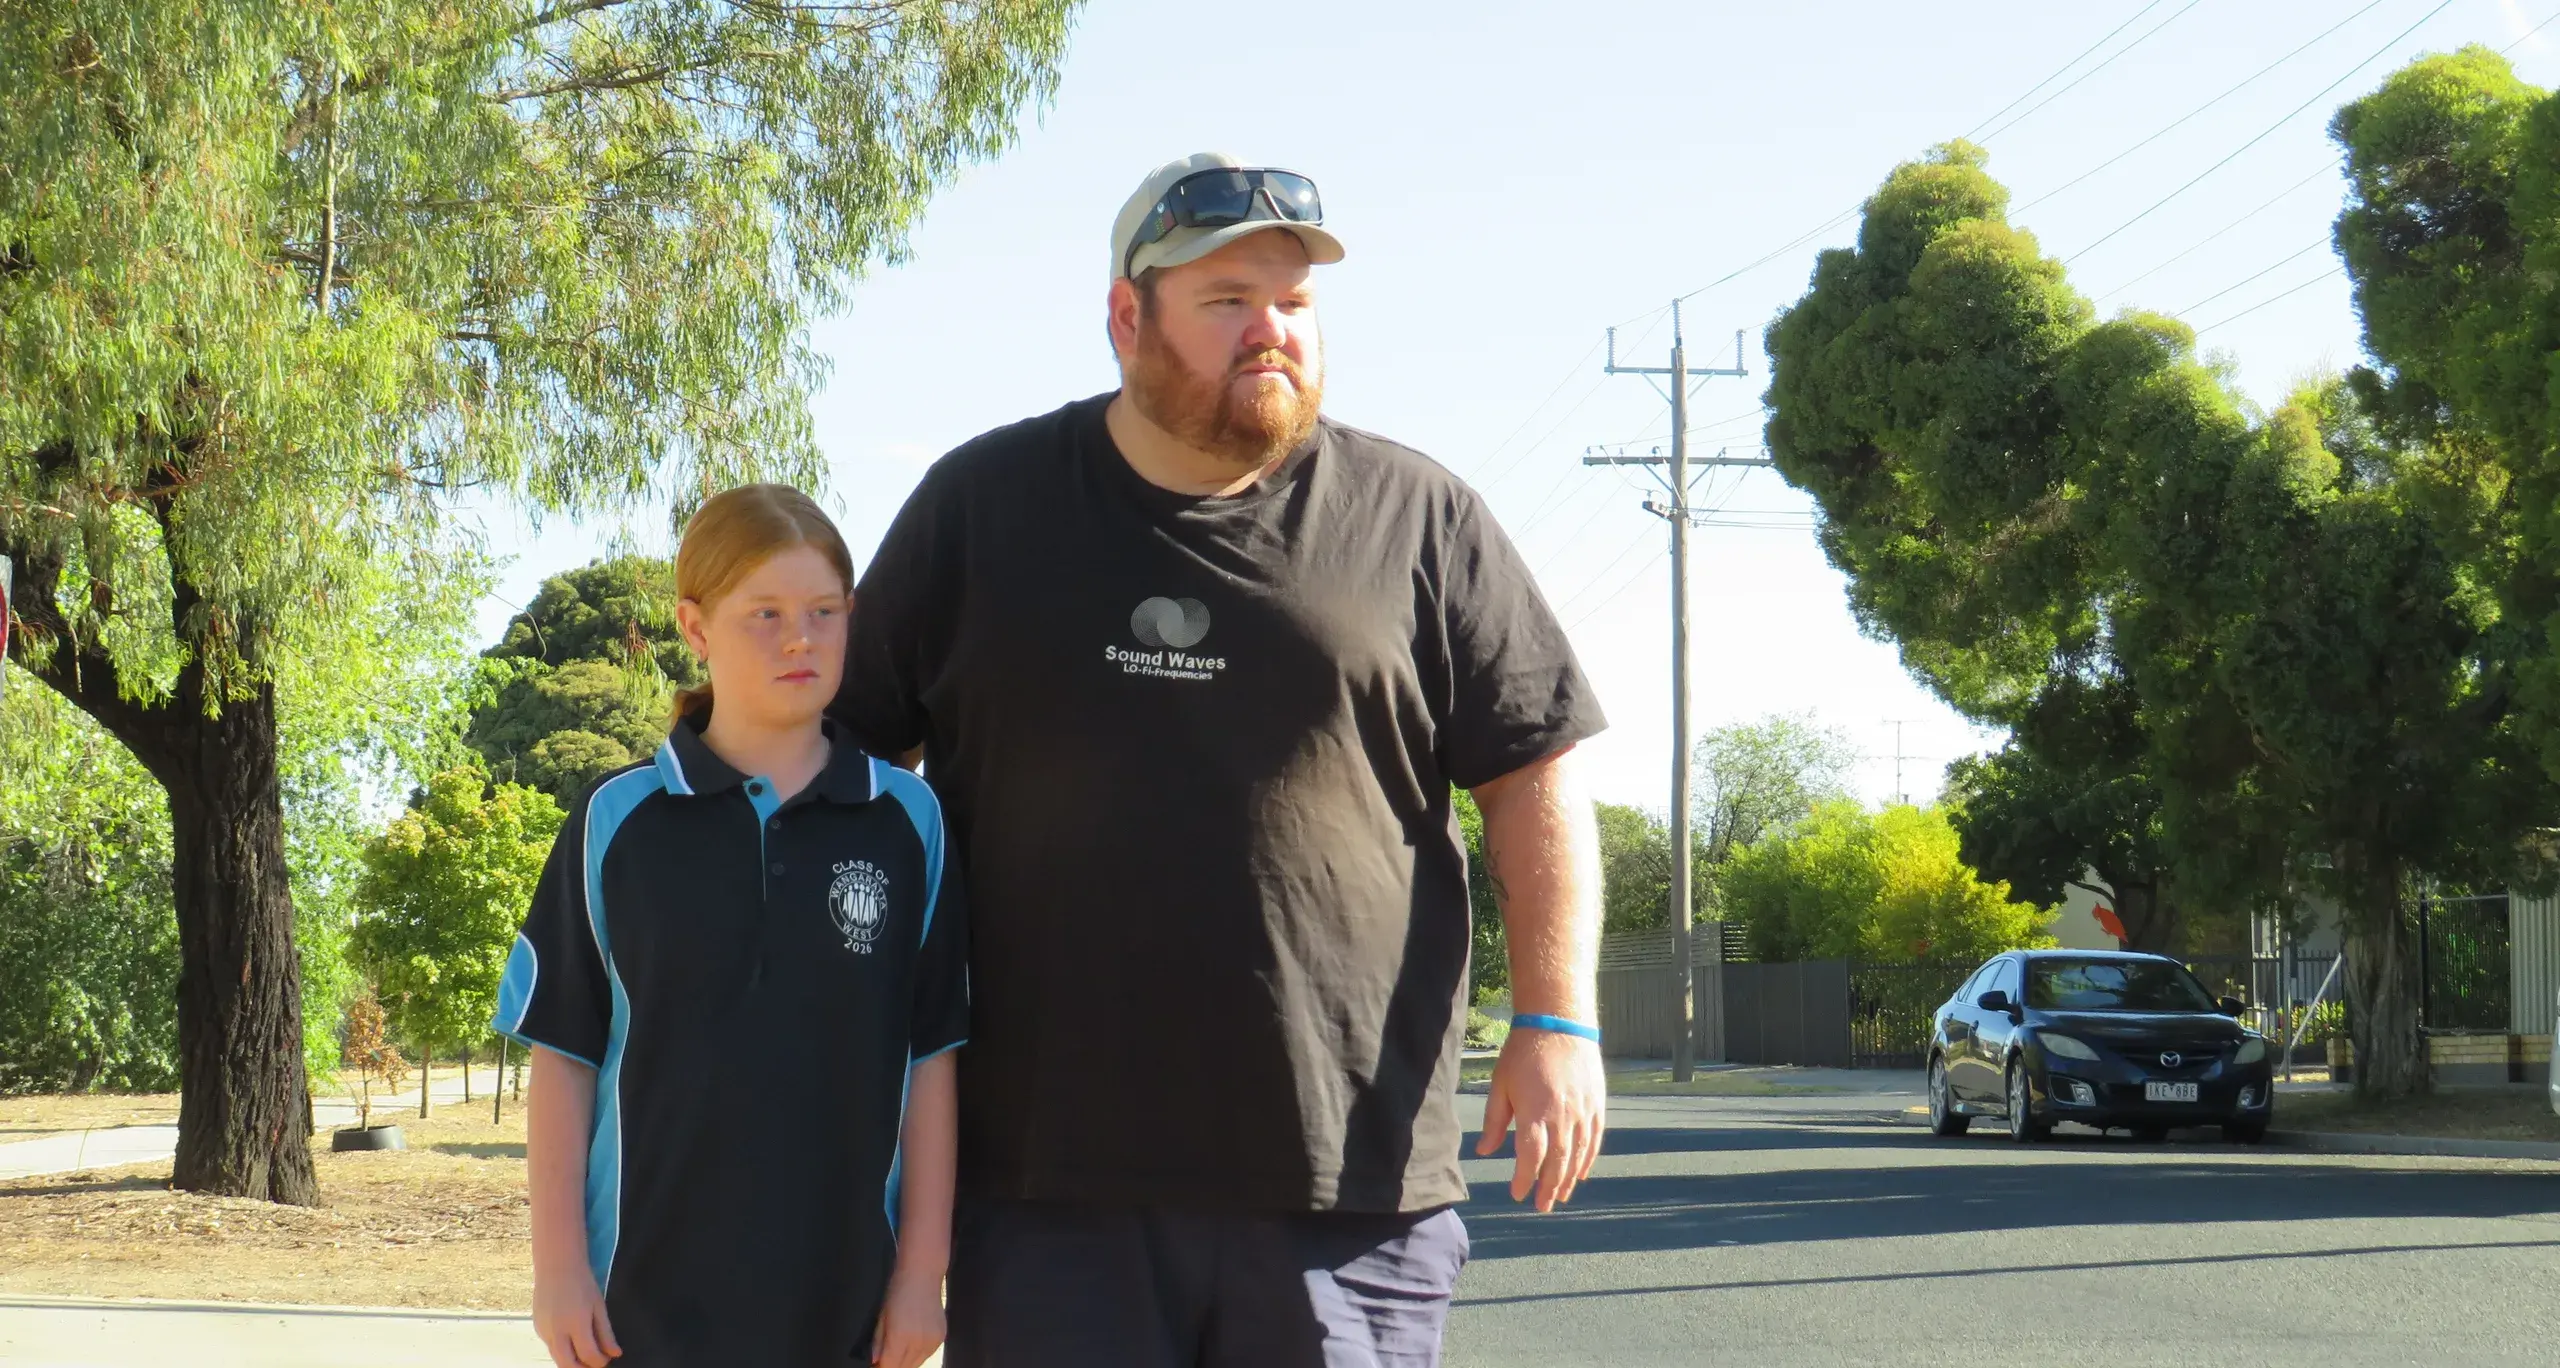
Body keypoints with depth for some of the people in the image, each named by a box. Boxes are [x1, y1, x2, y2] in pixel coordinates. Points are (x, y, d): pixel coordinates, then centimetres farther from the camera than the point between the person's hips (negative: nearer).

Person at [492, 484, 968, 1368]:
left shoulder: (909, 825, 0)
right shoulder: (617, 825, -1)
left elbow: (930, 1057, 2)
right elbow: (563, 1056, 2)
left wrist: (922, 1269, 0)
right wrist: (559, 1264, -2)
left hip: (841, 1297, 1)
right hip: (646, 1293, 0)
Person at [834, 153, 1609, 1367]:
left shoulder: (1414, 520, 7)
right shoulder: (983, 505, 9)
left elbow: (1532, 771, 7)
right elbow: (850, 754, 15)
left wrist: (1556, 1018, -3)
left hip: (1352, 1175, 0)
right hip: (1047, 1178, 1)